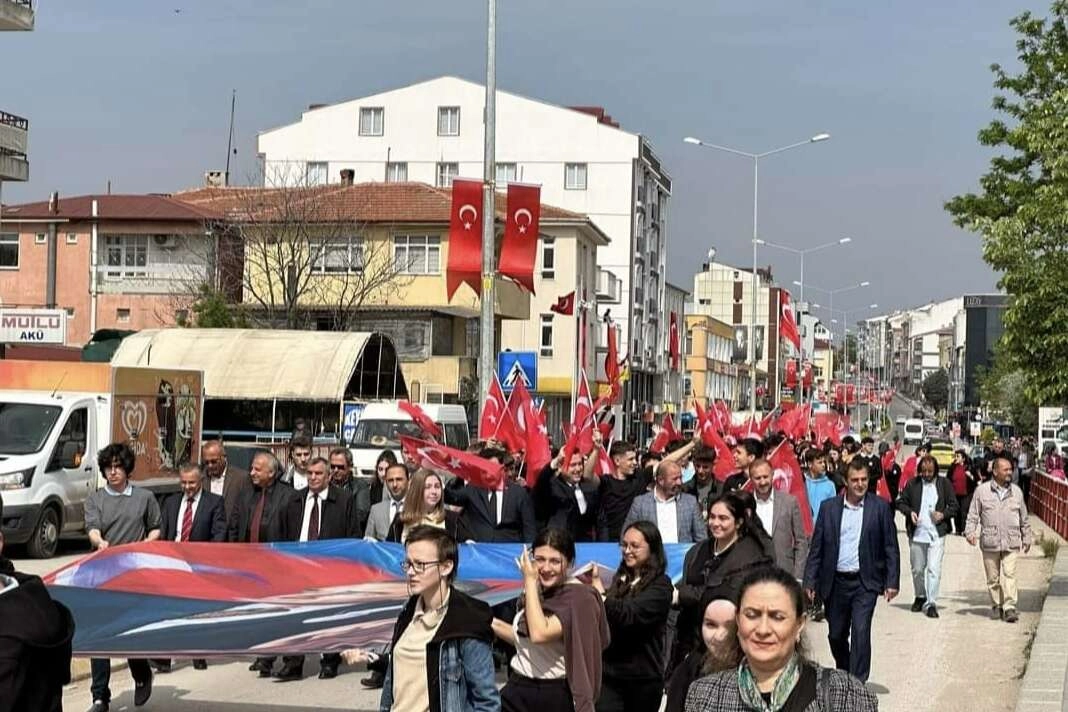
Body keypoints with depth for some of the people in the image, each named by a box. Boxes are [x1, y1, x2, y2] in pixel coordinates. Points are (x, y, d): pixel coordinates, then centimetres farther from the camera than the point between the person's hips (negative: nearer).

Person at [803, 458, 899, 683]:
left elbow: (890, 547, 1)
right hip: (835, 582, 2)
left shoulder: (880, 507, 0)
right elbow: (816, 547, 5)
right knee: (836, 635, 13)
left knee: (860, 632, -13)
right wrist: (810, 581, 0)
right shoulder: (828, 507, 3)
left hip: (865, 582, -2)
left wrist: (892, 582, -4)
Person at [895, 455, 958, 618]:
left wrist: (944, 514, -12)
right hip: (917, 532, 2)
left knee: (934, 569, -11)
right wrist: (909, 512, -8)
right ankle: (920, 597, 33)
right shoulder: (913, 484, 4)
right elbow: (901, 502, 11)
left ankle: (931, 603, -5)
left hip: (937, 533, -2)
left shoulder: (945, 484, 2)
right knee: (917, 569, 13)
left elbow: (954, 506, 6)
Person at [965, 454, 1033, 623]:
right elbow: (973, 514, 4)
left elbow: (1024, 518, 18)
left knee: (1009, 574, -9)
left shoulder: (1017, 492, 9)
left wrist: (1027, 538, 20)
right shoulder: (982, 491, 1)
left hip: (1011, 543, 1)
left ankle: (1010, 607, -11)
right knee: (992, 577, 7)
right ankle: (996, 606, 19)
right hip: (989, 542, 0)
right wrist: (970, 532, -9)